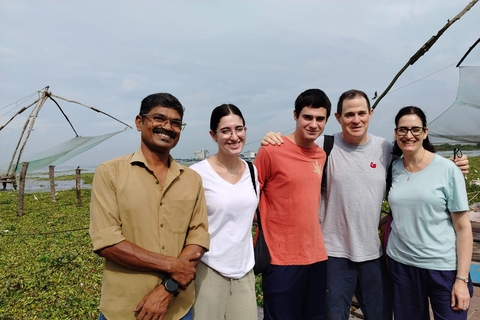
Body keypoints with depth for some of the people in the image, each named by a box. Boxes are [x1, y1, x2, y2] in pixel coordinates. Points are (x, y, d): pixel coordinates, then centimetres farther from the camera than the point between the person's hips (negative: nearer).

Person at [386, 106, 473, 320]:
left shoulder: (447, 170, -7)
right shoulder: (393, 169, 1)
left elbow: (463, 227, -6)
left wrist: (462, 278, -9)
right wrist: (386, 257, 6)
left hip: (444, 267, -2)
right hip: (400, 265, 3)